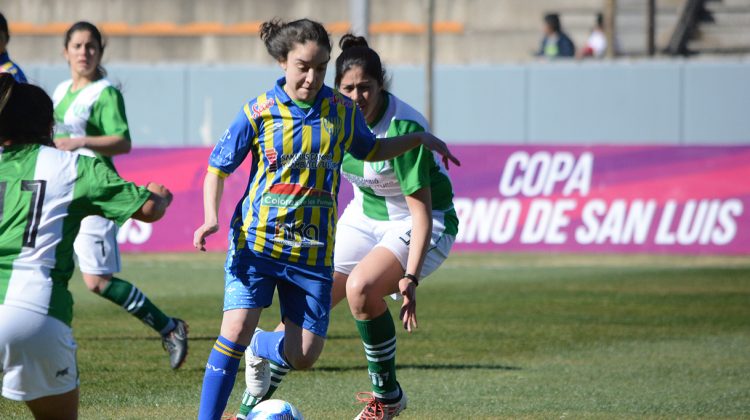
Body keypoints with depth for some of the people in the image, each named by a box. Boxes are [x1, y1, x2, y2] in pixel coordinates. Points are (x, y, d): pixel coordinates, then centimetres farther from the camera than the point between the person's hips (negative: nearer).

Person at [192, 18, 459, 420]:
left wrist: (419, 138, 13)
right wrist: (211, 218, -13)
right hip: (256, 241, -3)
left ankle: (261, 349, 36)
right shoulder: (259, 112, -5)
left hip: (313, 248, 3)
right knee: (236, 328, -19)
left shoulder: (342, 111, 3)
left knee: (304, 354, 0)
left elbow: (369, 150, 23)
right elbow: (217, 168, 3)